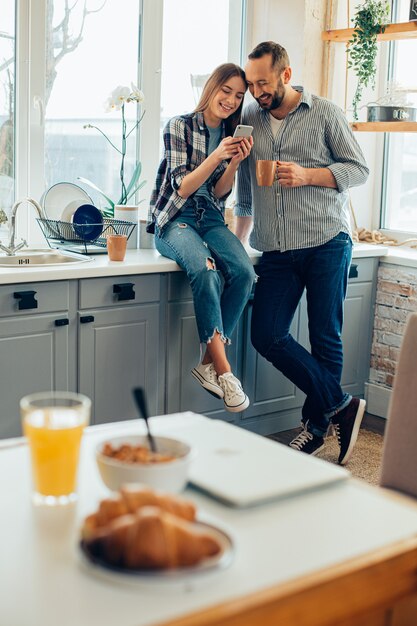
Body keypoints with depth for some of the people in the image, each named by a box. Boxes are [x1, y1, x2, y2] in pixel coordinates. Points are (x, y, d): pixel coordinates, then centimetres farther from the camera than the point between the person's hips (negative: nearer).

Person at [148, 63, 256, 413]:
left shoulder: (232, 135, 12)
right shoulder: (179, 127, -3)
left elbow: (219, 193, 7)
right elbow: (182, 188, -9)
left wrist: (235, 163, -10)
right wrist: (216, 156, -21)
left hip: (211, 220, 5)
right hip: (175, 219, -5)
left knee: (244, 272, -27)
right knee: (206, 270, -36)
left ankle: (209, 364, -20)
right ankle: (223, 369, -30)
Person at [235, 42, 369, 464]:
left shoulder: (324, 114, 2)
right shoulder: (249, 120, 13)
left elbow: (358, 169, 2)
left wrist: (307, 175, -12)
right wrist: (238, 240, 20)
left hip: (326, 244, -4)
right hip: (277, 252, 4)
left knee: (325, 341, 1)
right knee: (267, 336, -8)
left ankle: (315, 427, 18)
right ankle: (341, 406, 5)